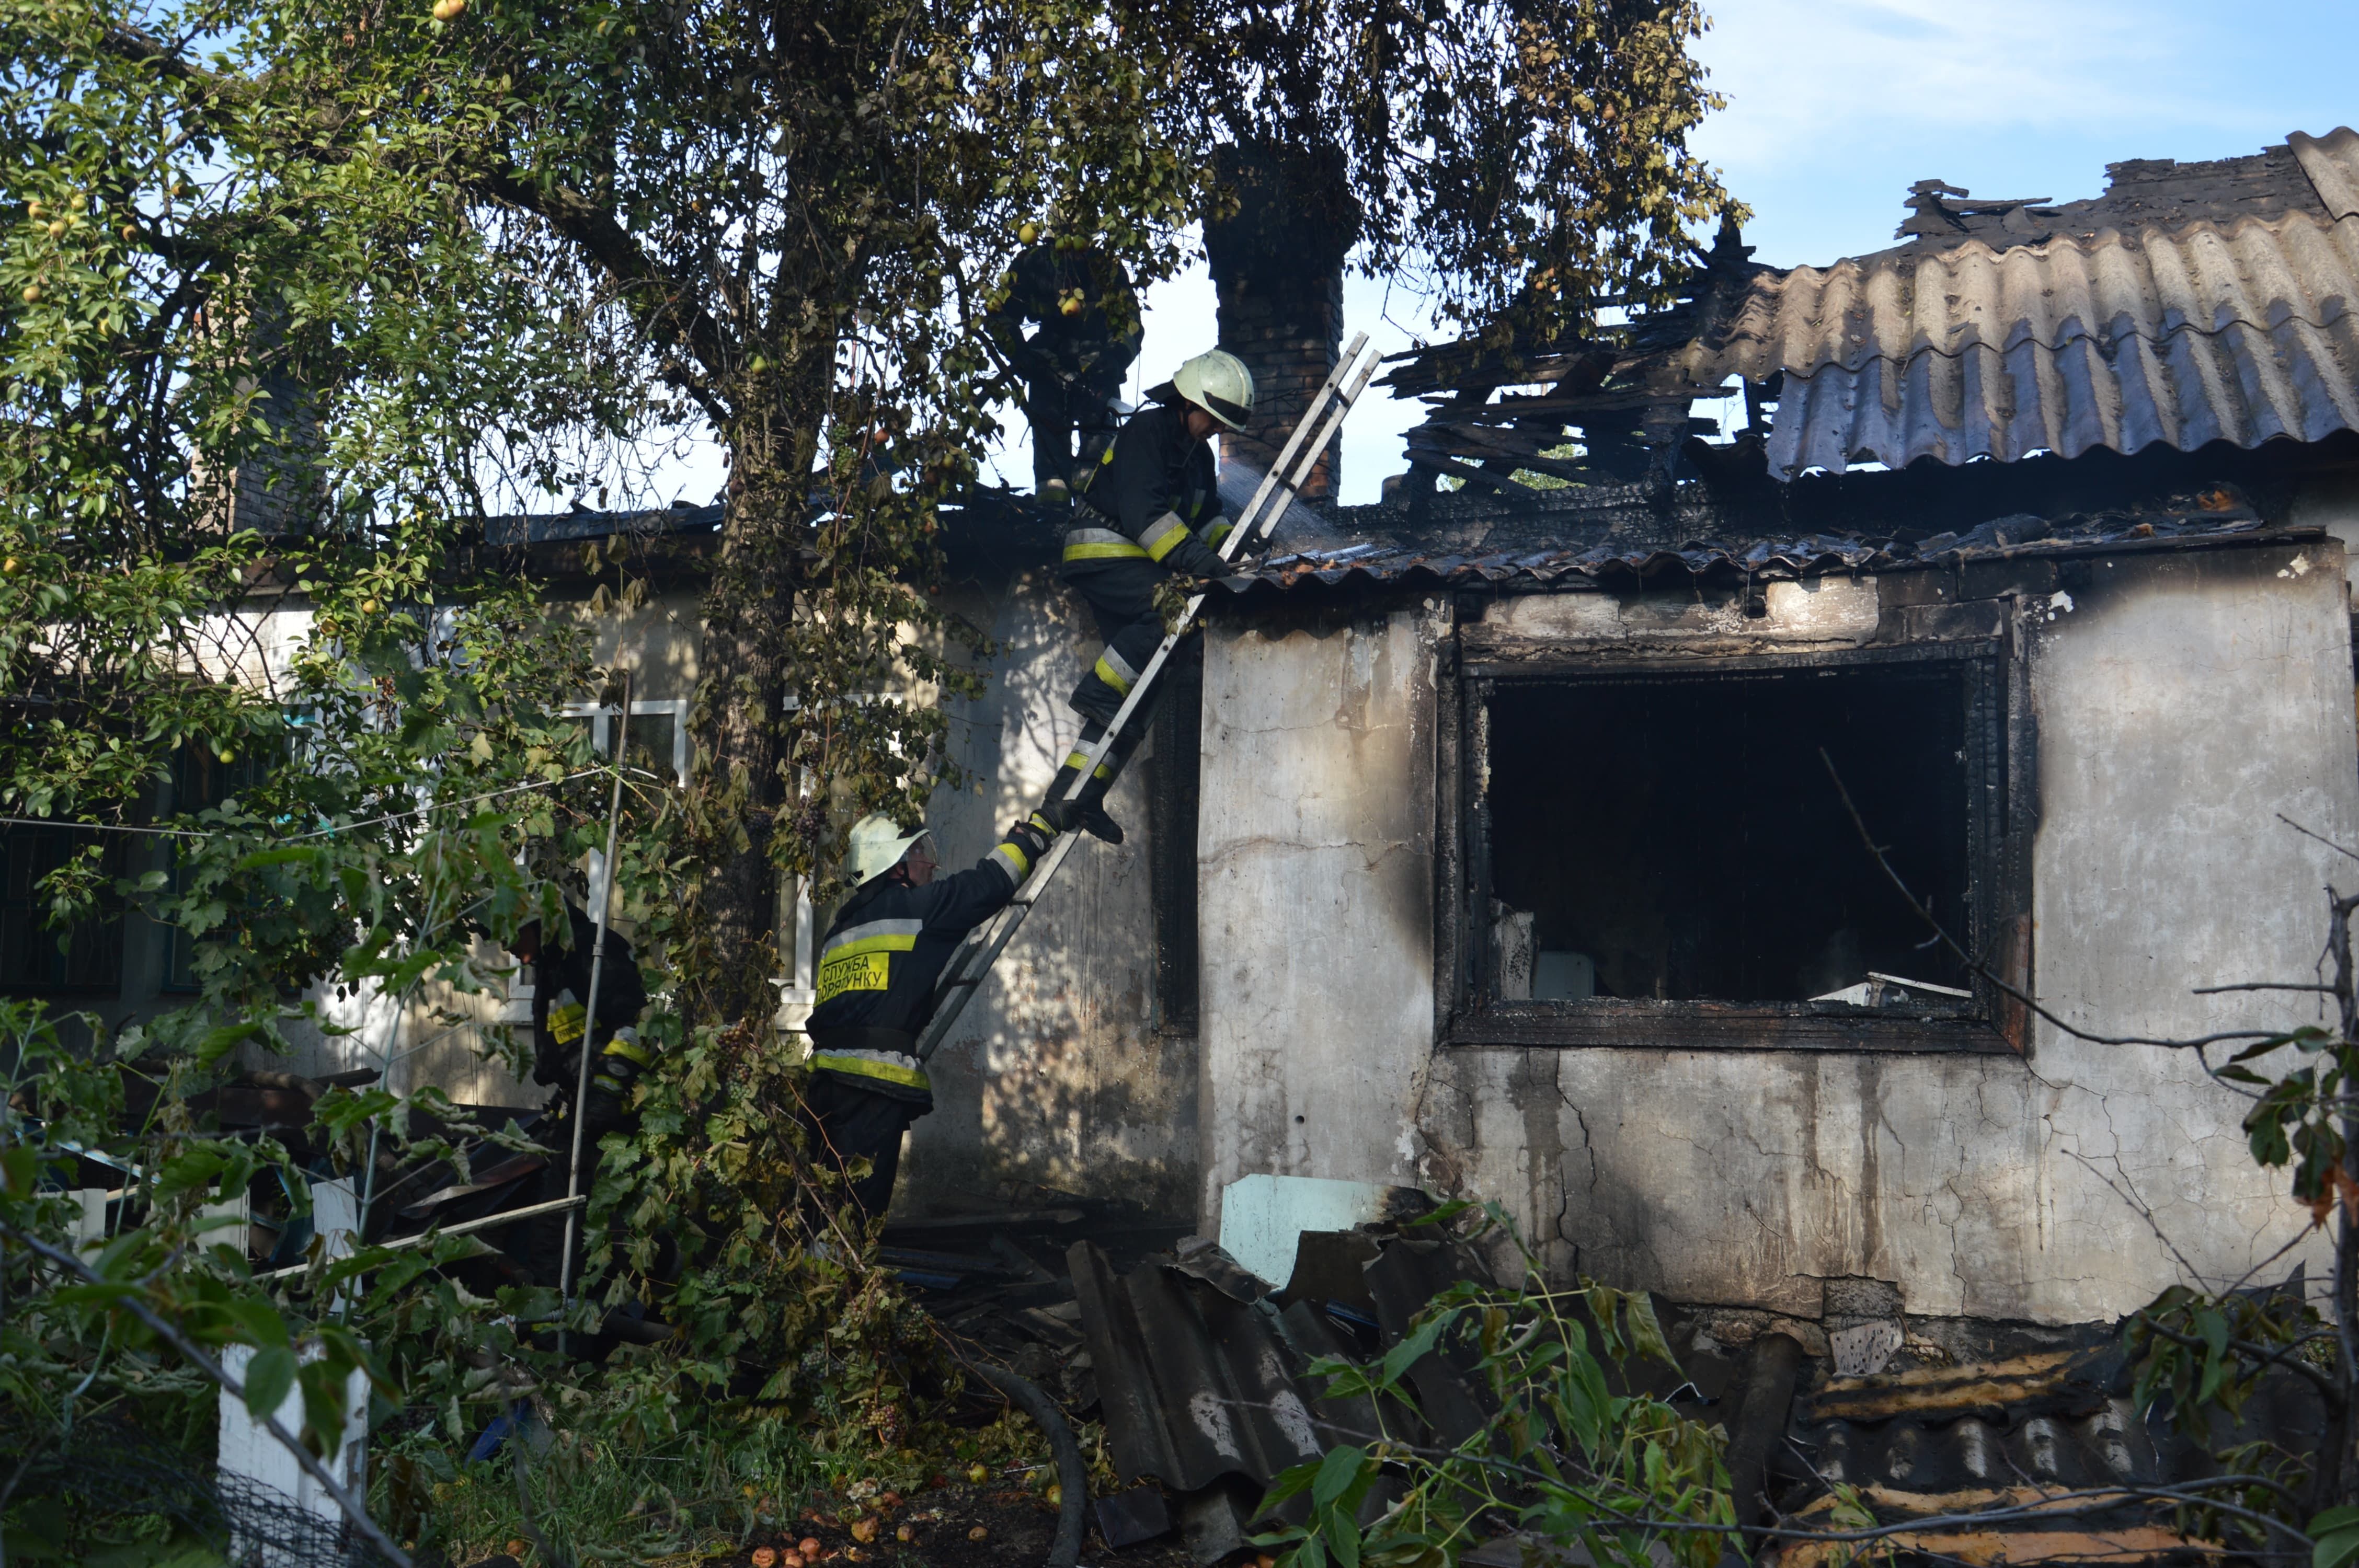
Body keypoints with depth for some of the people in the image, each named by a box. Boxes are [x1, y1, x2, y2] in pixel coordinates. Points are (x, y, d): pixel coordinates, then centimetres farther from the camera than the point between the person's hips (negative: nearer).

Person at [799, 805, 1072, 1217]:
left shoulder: (843, 925, 24)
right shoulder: (910, 905, -2)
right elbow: (989, 883, -3)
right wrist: (1039, 826, 8)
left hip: (827, 1075, 9)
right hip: (874, 1083, -9)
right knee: (857, 1211, -8)